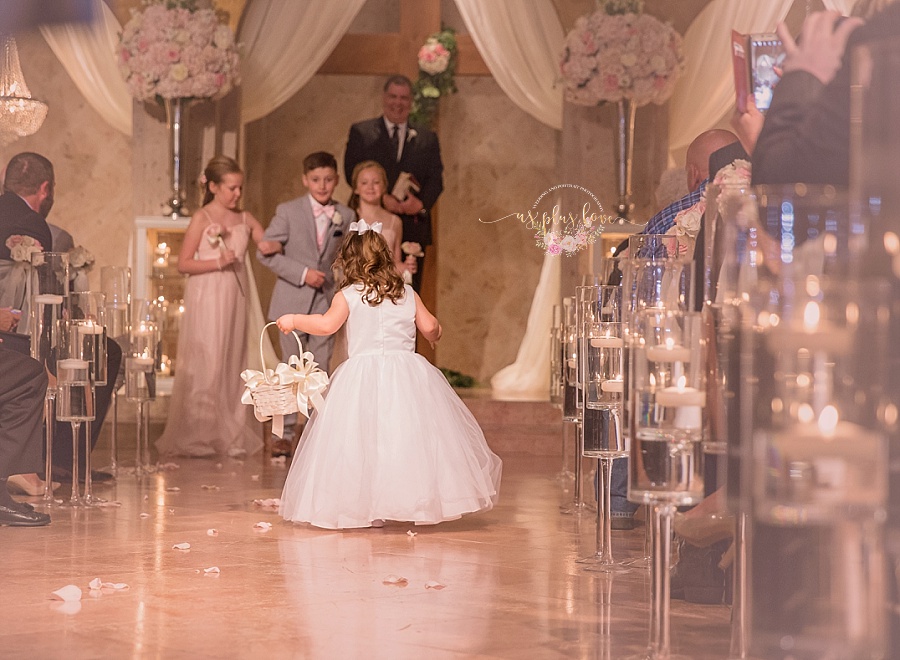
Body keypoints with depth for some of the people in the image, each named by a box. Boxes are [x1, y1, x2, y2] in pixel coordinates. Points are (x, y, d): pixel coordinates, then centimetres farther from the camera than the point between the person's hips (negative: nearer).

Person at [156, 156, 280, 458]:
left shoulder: (245, 219, 8)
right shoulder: (202, 218, -6)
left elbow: (271, 244, 12)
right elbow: (183, 263, -7)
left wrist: (270, 246, -11)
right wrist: (217, 263, -18)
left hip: (234, 298, 5)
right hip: (206, 298, -5)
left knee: (231, 363, 8)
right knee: (204, 365, -5)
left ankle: (230, 434, 14)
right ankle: (196, 436, 3)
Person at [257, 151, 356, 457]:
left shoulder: (346, 216, 4)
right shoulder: (288, 211, -5)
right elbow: (265, 252, -8)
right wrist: (302, 273, -15)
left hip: (326, 304, 2)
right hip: (293, 302, -2)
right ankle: (284, 433, 9)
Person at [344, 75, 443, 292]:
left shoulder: (427, 139, 15)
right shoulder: (361, 133, 8)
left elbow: (436, 178, 7)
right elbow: (352, 172, -2)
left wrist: (422, 203, -14)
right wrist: (382, 198, -16)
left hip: (413, 226, 2)